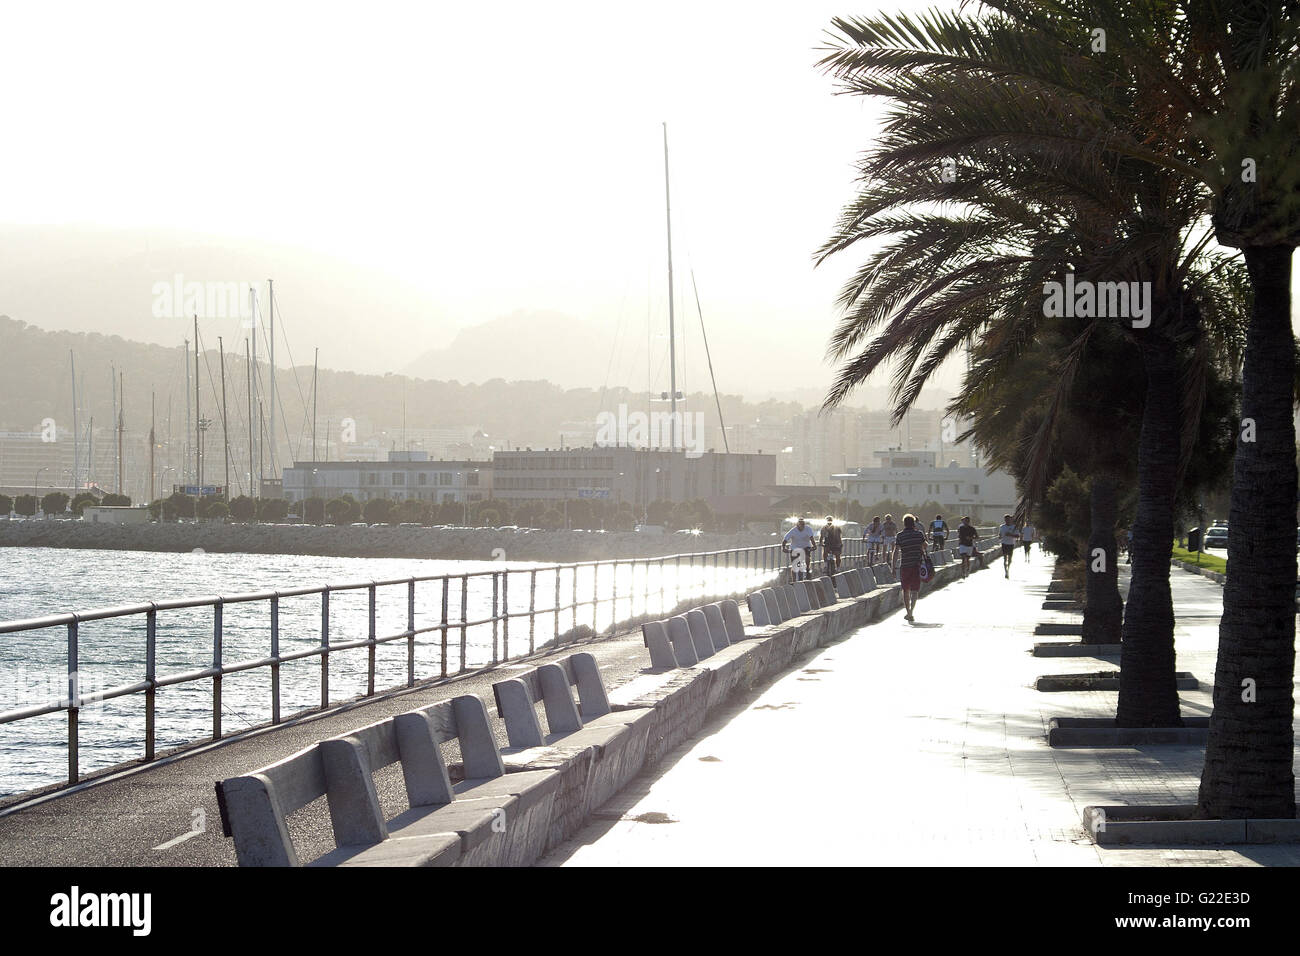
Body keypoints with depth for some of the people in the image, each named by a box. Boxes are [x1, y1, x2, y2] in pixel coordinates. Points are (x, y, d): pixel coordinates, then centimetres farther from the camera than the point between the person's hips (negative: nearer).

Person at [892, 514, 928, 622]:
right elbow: (925, 548, 10)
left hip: (904, 565, 0)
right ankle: (911, 612, -16)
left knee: (905, 590, 15)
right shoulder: (919, 534, 0)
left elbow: (896, 551, -8)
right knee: (914, 590, 0)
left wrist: (893, 565, -4)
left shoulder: (899, 536, -3)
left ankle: (908, 612, 21)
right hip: (916, 565, 0)